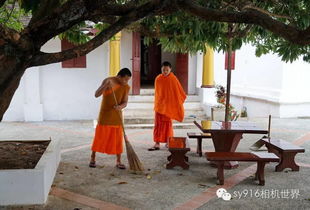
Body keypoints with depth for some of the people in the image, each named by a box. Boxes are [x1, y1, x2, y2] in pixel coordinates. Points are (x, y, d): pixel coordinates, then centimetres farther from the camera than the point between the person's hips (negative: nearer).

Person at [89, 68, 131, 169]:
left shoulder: (126, 87, -4)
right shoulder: (108, 81, -11)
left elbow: (125, 102, -6)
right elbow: (96, 95, -16)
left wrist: (120, 106, -29)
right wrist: (106, 85, -32)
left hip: (117, 115, 2)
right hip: (105, 114, -2)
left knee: (118, 138, 3)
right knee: (99, 136, 3)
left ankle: (118, 161, 12)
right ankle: (93, 158, 19)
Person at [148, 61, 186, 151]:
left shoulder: (173, 79, -9)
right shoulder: (158, 79, 2)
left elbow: (179, 92, -2)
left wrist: (178, 102, -1)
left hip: (169, 105, -3)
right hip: (159, 105, 3)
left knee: (167, 123, 5)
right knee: (158, 123, 0)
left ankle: (168, 142, 19)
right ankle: (157, 143, 1)